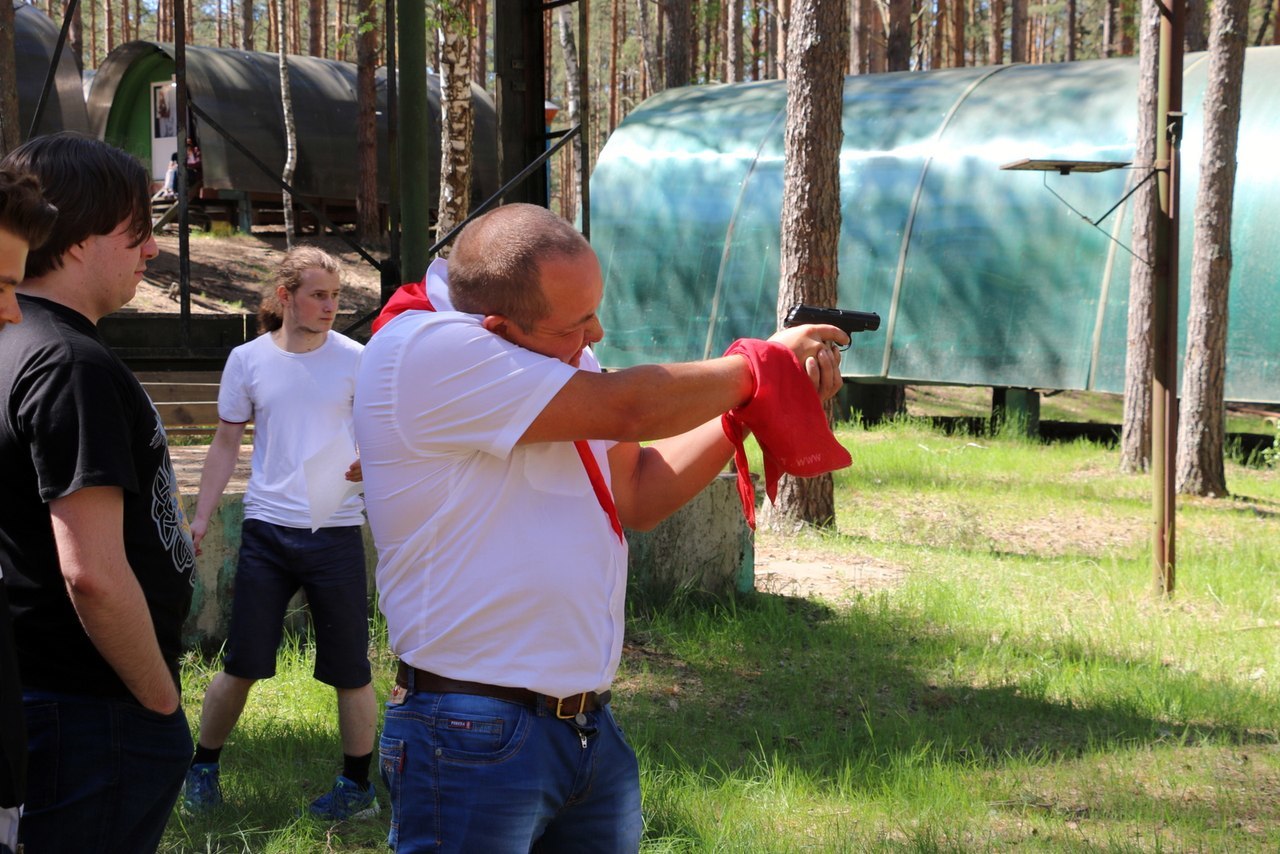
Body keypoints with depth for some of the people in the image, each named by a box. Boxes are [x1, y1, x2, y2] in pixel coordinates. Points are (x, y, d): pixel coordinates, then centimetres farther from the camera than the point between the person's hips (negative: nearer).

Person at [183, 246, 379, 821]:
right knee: (242, 664, 3)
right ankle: (202, 769, 23)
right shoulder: (248, 360, 3)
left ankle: (357, 788, 18)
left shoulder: (354, 359, -2)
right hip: (267, 529, 1)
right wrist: (200, 518, 6)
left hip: (336, 531, -1)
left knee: (350, 670, 3)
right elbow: (226, 443, 11)